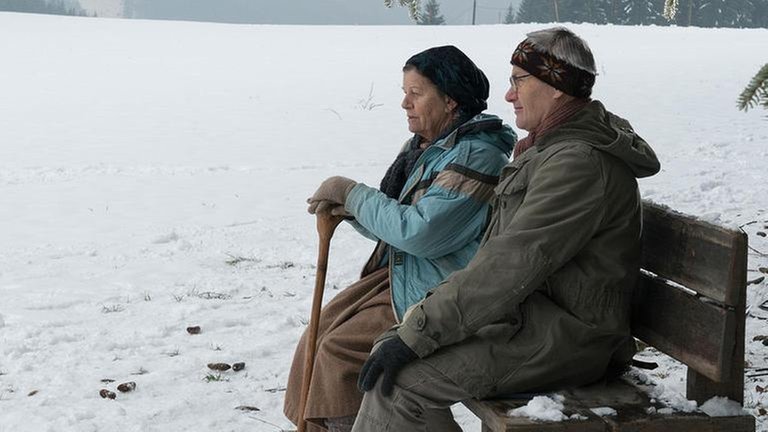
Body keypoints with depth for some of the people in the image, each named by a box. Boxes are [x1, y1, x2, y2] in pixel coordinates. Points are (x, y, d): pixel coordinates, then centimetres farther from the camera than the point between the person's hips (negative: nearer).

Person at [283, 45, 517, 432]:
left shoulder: (477, 156, -20)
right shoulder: (424, 146, 9)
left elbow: (421, 232, -27)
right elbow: (394, 223, 13)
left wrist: (352, 194, -18)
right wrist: (348, 209, -8)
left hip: (438, 295, -9)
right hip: (399, 272, 9)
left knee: (340, 349, -16)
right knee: (322, 332, 2)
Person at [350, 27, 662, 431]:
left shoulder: (580, 162, -20)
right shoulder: (553, 145, 15)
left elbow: (512, 265, -25)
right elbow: (505, 251, 19)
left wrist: (416, 334, -23)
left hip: (567, 336, -10)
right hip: (534, 310, 10)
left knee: (399, 379, -20)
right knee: (391, 345, 1)